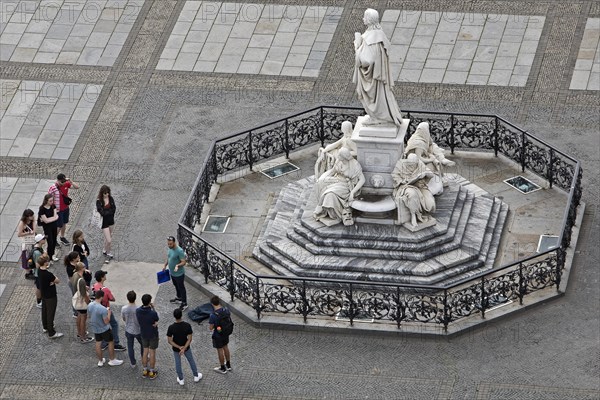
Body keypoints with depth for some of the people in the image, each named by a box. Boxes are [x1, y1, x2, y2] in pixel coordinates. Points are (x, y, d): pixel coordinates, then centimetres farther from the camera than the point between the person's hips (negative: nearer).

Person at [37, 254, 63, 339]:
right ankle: (51, 333, 12)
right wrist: (54, 280, -2)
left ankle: (45, 327, 44)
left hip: (43, 295, 9)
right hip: (50, 296, -9)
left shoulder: (40, 271, -7)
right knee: (50, 314, 2)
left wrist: (52, 280, -16)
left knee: (44, 311, 25)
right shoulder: (48, 274, -33)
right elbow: (57, 281, -19)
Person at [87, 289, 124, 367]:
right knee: (111, 342, 14)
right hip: (104, 329, -6)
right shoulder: (103, 309, -32)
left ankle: (100, 361, 31)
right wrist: (109, 313, -10)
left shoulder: (90, 306, -11)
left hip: (94, 328, 6)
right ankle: (112, 360, 24)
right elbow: (106, 322, -26)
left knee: (98, 343, 20)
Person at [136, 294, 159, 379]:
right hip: (153, 335, -4)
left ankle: (145, 371, 32)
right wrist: (153, 308, -6)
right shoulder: (153, 313, -31)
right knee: (152, 353, 12)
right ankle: (152, 372, 25)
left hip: (143, 334, 4)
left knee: (145, 352, 21)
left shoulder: (138, 311, -19)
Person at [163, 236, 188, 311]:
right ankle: (178, 298, 47)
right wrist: (165, 265, 8)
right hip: (172, 273, 8)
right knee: (176, 286, 27)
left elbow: (184, 262, -27)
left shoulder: (179, 251, -29)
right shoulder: (170, 249, -2)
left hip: (179, 274, -8)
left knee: (181, 288, 5)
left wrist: (178, 265, -44)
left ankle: (184, 303, 17)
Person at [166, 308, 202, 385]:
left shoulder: (171, 328, -28)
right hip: (186, 347, 1)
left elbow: (170, 341, -22)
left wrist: (179, 347, -20)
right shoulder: (187, 326, -26)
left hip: (176, 348, 0)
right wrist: (184, 349, -23)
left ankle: (181, 380, 38)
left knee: (178, 363, 22)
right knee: (191, 361, 25)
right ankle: (196, 376, 43)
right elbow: (189, 339, -23)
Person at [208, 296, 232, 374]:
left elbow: (210, 328, -22)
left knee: (220, 350, 13)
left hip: (218, 335, -6)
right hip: (226, 333, 6)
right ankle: (228, 365, 42)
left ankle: (222, 368, 30)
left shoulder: (213, 316, -32)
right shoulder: (226, 310, -15)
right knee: (225, 347, 25)